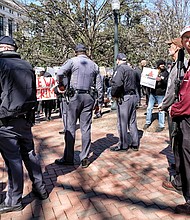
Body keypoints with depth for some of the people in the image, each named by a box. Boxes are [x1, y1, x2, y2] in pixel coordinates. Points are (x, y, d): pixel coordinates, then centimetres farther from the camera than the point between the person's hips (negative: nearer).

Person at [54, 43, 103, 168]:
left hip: (75, 96, -4)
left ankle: (68, 158, 9)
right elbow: (99, 85, 12)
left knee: (70, 127, 3)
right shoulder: (94, 65, 12)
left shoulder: (72, 61, 0)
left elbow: (60, 73, -14)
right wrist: (100, 101, 18)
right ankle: (84, 159, 12)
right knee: (86, 128, 6)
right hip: (89, 97, 4)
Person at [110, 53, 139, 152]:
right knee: (132, 122, 14)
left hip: (124, 98, -8)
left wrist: (114, 95, -12)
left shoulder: (120, 68, -10)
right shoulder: (131, 69, 17)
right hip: (134, 96, 8)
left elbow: (117, 83, -24)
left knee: (122, 123, 0)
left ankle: (123, 145, 9)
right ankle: (135, 144, 21)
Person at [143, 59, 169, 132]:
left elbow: (167, 83, -9)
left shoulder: (166, 73, 0)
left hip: (161, 94, -3)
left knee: (161, 110, 3)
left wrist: (161, 80, -25)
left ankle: (161, 125, 13)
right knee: (149, 108, 9)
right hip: (152, 93, 3)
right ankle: (148, 122, 24)